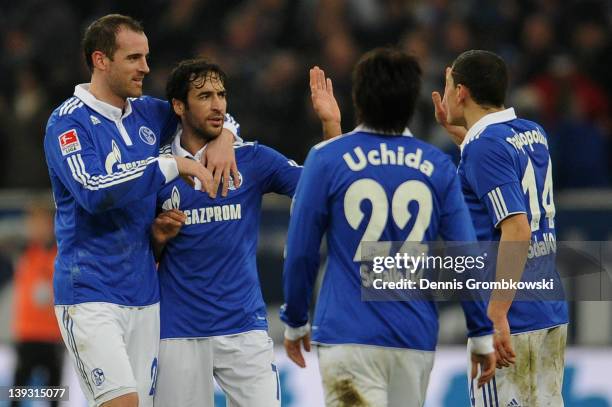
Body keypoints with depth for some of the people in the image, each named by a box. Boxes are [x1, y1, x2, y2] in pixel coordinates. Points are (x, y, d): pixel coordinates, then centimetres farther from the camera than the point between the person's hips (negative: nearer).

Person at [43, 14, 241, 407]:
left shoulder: (147, 113, 11)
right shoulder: (69, 121, -9)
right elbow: (95, 190, -24)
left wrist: (224, 136, 4)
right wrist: (172, 165, -20)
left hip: (144, 296, 7)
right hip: (91, 296, -7)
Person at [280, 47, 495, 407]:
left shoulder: (326, 159, -4)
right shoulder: (438, 167, 2)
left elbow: (301, 252, 0)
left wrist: (295, 322, 14)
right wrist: (483, 335, 9)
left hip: (348, 335, -3)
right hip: (416, 337, 3)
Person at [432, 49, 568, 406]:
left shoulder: (485, 146, -13)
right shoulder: (534, 134, 12)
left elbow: (517, 230, -22)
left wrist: (496, 315, -24)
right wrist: (454, 129, 31)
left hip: (513, 322, -9)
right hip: (552, 313, 9)